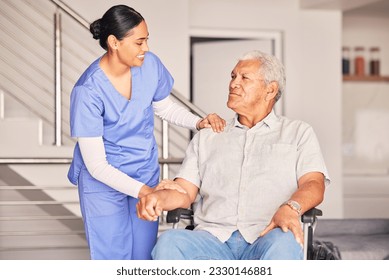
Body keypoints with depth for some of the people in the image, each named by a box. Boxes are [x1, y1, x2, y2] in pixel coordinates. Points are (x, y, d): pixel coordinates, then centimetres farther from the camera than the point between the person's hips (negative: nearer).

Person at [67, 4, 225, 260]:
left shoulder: (150, 64, -11)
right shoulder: (88, 91, -25)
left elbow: (165, 107, 11)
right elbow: (96, 165, -21)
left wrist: (199, 122, -7)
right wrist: (144, 191, -28)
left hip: (146, 171, 5)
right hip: (103, 181, -4)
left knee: (144, 255, 10)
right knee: (113, 257, 1)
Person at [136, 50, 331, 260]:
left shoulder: (298, 133, 19)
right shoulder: (206, 138, 26)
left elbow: (314, 185, 3)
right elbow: (185, 191, 15)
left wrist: (290, 208, -20)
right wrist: (159, 197, -9)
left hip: (266, 237, -2)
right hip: (214, 238, 2)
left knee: (283, 244, -39)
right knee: (169, 241, -32)